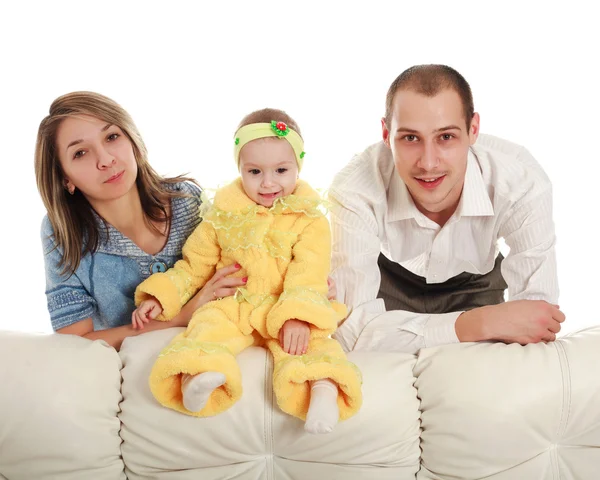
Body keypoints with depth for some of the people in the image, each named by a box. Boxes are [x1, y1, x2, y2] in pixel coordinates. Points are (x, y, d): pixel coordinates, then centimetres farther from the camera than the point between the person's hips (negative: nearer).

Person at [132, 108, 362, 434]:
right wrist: (160, 297, 4)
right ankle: (195, 376, -53)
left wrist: (297, 316, -26)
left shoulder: (310, 220, 3)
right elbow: (195, 265, 18)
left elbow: (308, 275, -9)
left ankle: (324, 387, -53)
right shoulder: (222, 215, 11)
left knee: (311, 340, -30)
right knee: (209, 324, -29)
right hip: (232, 306, 2)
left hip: (287, 311, -1)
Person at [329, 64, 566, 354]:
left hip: (474, 281, 2)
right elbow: (354, 327, -40)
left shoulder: (522, 182, -32)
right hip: (387, 280, -1)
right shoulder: (354, 191, -35)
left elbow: (538, 317, -27)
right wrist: (479, 324, -49)